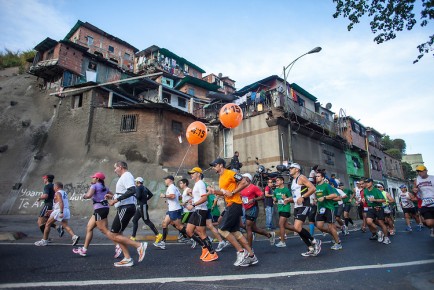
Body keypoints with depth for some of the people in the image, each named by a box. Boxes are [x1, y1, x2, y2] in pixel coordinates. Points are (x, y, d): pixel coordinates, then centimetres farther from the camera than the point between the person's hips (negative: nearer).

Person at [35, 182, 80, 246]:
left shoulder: (57, 193, -6)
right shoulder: (64, 193, 21)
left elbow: (61, 202, -21)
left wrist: (61, 212, -27)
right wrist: (52, 211, 31)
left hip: (59, 211, -8)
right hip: (66, 211, 8)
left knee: (48, 224, 9)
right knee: (65, 225, 4)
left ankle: (44, 241, 16)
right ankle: (74, 236, -16)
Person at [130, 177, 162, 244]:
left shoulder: (138, 187, -10)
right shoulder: (144, 187, 14)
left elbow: (138, 196, -22)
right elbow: (151, 194, 12)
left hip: (142, 206, -9)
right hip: (140, 207, 9)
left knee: (147, 221, -6)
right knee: (135, 220, 14)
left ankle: (158, 235, -4)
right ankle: (133, 237, 19)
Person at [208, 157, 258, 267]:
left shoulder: (230, 173, -11)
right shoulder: (221, 178, 17)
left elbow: (244, 183, -15)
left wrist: (232, 192, -18)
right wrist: (214, 191, 6)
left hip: (235, 205, -10)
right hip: (230, 205, 10)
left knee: (222, 229, -9)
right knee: (235, 231, 10)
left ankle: (241, 252, 0)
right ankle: (251, 255, 17)